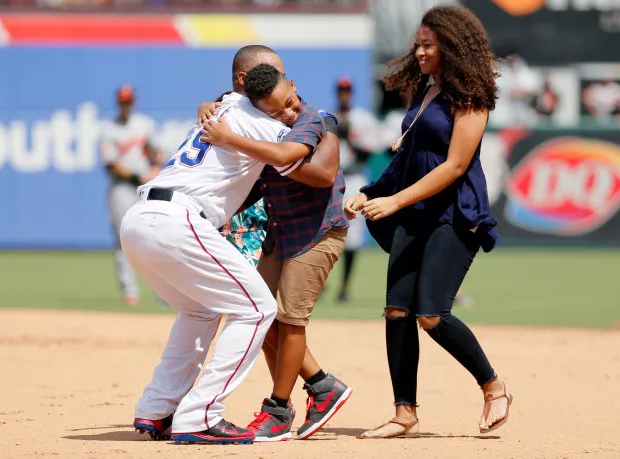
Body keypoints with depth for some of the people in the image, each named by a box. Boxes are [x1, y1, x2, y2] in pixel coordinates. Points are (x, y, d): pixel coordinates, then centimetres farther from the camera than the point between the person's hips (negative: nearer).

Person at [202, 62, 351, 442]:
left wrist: (228, 138, -38)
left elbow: (285, 155, -43)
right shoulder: (267, 126, 1)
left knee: (289, 317, -6)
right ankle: (323, 386, 16)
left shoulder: (311, 122, -22)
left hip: (319, 232, -8)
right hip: (282, 232, 8)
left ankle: (279, 410, 4)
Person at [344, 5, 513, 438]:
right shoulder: (422, 93, 16)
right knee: (397, 311, -2)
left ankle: (494, 387, 3)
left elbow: (455, 166, -16)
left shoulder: (468, 96, -9)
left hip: (455, 217, -8)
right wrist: (369, 194, 13)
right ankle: (406, 414, 3)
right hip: (414, 215, 8)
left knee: (431, 314, -16)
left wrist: (395, 200, -19)